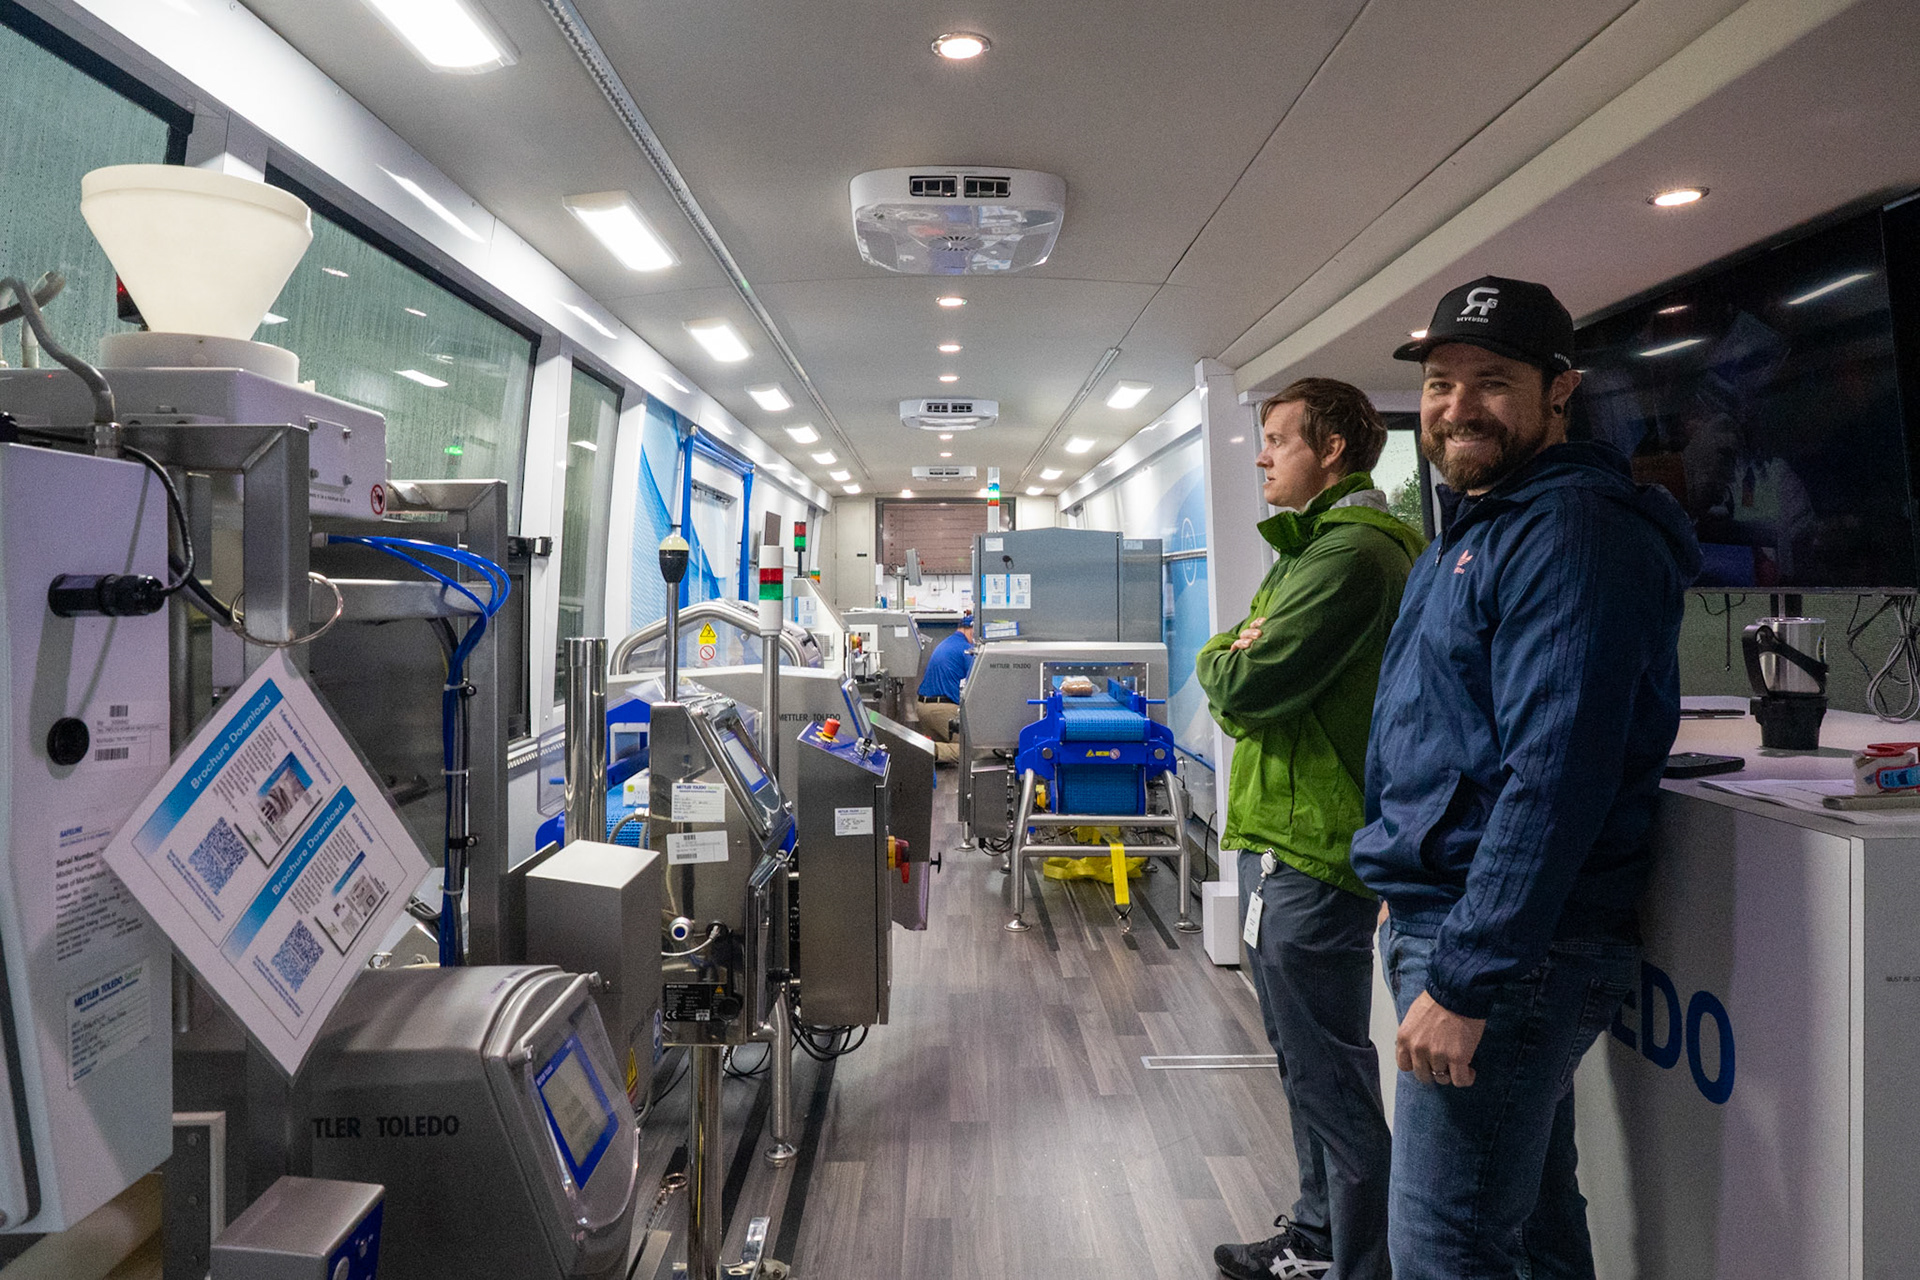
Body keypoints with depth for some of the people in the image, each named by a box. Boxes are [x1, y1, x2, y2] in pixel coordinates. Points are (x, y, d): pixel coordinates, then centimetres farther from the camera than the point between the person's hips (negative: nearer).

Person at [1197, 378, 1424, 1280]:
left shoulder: (1349, 554, -17)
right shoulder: (1317, 545, 19)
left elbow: (1244, 685, -23)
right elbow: (1231, 675, 15)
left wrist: (1223, 662, -2)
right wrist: (1238, 657, -6)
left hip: (1311, 848, -11)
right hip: (1288, 834, 11)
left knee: (1329, 1076, -1)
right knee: (1307, 1060, 21)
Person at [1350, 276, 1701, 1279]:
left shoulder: (1574, 532, -16)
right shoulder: (1469, 529, 17)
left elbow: (1555, 773, -24)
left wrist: (1463, 977, -24)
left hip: (1507, 945, -10)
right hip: (1439, 915, 10)